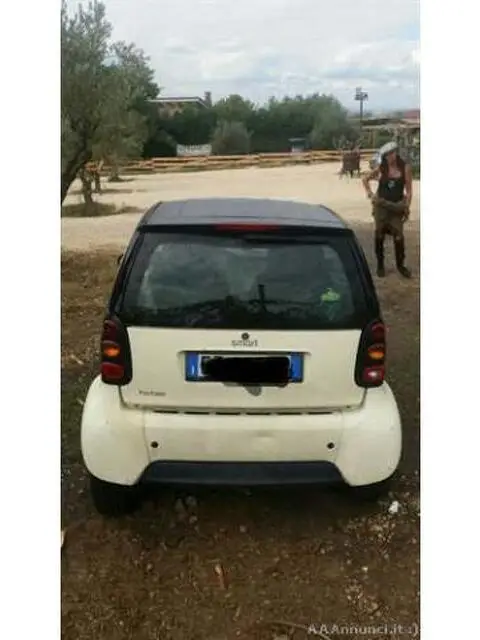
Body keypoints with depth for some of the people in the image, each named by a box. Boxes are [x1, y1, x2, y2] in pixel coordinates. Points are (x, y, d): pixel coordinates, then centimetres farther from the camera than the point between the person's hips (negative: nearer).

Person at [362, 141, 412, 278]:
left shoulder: (405, 168, -5)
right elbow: (365, 179, 14)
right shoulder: (381, 168, -2)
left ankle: (401, 265, 11)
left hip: (397, 207, -1)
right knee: (379, 235, 6)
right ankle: (380, 265, 18)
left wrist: (407, 207, -7)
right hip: (381, 205, 1)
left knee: (399, 236, -4)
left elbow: (408, 190, -2)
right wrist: (369, 192, 2)